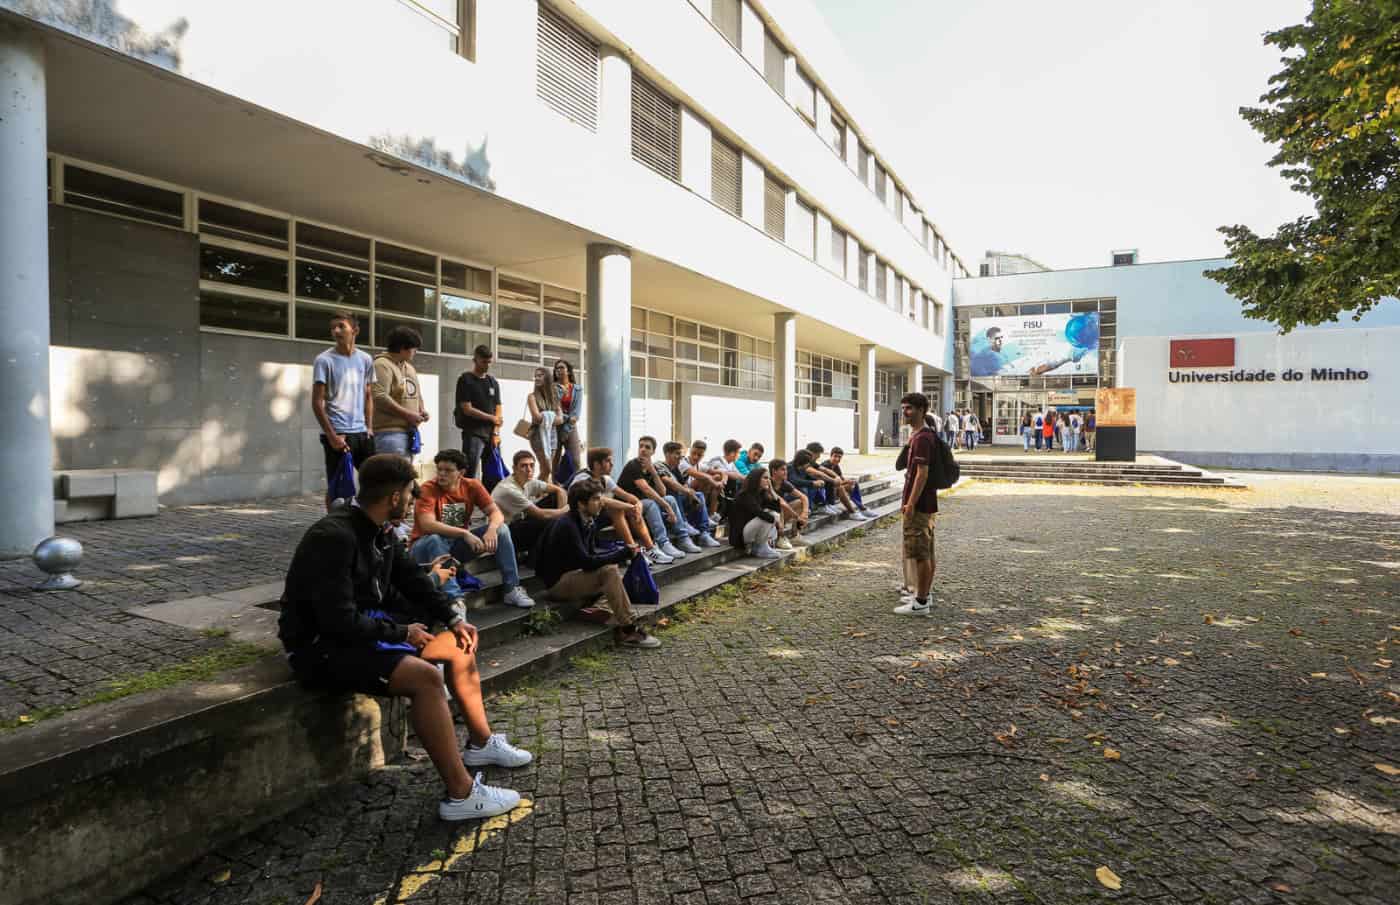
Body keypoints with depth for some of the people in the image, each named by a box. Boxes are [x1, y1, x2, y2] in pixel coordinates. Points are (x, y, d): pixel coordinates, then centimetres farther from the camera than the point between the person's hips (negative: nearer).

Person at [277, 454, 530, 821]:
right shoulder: (334, 537, -26)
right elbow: (339, 621, -30)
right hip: (324, 644, -10)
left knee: (459, 645, 11)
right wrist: (401, 633, -18)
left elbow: (412, 577, 12)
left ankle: (481, 743, 27)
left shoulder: (378, 531, 3)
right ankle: (461, 795, -20)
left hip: (365, 625, 10)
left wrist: (454, 618, 2)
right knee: (424, 677, -30)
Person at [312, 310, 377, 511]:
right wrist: (332, 436, -13)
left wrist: (369, 427, 7)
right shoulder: (324, 360, -5)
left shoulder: (365, 359, 9)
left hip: (361, 433, 5)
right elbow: (317, 403, -8)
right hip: (337, 434, -5)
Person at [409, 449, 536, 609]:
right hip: (426, 546, -4)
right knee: (434, 540, -38)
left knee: (501, 529, -13)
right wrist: (465, 533, -38)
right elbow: (427, 525, -31)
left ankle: (512, 589, -15)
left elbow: (496, 512, -9)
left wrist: (492, 529, -32)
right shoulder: (428, 489, -18)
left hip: (458, 544, 4)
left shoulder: (472, 486, -6)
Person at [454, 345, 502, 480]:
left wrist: (496, 432, -3)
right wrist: (491, 418, -4)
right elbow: (467, 409, -9)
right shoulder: (465, 380, -2)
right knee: (470, 471, -12)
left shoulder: (493, 382, 15)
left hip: (491, 433, 6)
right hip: (473, 433, -6)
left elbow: (498, 410, 11)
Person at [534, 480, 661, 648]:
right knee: (608, 571, -25)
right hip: (557, 582, -10)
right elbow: (586, 562, -28)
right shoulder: (566, 525, -23)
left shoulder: (588, 522, 5)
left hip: (571, 574, 10)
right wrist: (621, 554, -23)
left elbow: (590, 555, 12)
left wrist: (619, 555, -5)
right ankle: (627, 630, -21)